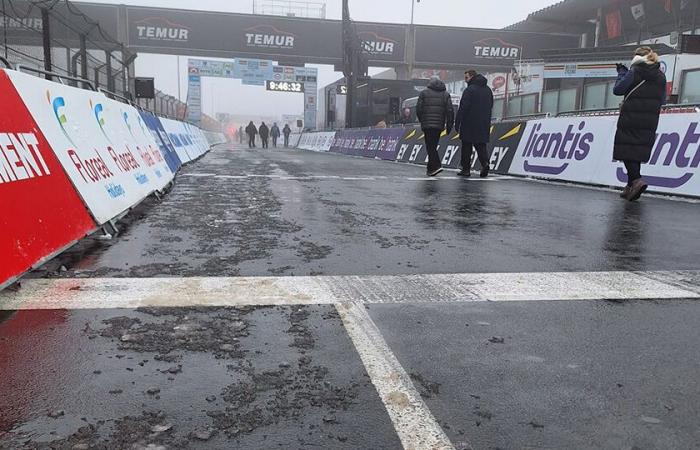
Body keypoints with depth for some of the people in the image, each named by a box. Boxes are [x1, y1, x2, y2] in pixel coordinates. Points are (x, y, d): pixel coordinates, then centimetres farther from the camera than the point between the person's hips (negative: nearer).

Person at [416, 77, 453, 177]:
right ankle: (431, 168, 18)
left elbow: (418, 109, 0)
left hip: (427, 124, -3)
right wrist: (449, 126, 6)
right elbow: (450, 111, 3)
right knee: (433, 145, 13)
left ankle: (436, 166, -18)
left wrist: (422, 121, 15)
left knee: (430, 146, -3)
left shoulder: (424, 92, 4)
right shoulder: (445, 94, 11)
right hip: (439, 125, 3)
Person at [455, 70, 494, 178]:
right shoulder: (488, 90, 14)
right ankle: (485, 163, -13)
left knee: (466, 147, 3)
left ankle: (466, 169, 5)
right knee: (481, 145, 9)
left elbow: (462, 108, -15)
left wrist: (457, 123, -11)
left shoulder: (469, 90, -11)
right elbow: (490, 106, 19)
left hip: (469, 124, -6)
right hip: (484, 124, 6)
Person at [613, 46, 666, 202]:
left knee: (626, 150, -2)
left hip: (630, 119, -5)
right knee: (638, 152, 11)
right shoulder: (661, 76, 10)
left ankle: (636, 179, -22)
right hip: (650, 122, 5)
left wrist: (621, 73, 6)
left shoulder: (634, 72, -7)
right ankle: (631, 187, 13)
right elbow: (662, 100, 13)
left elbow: (617, 90, -7)